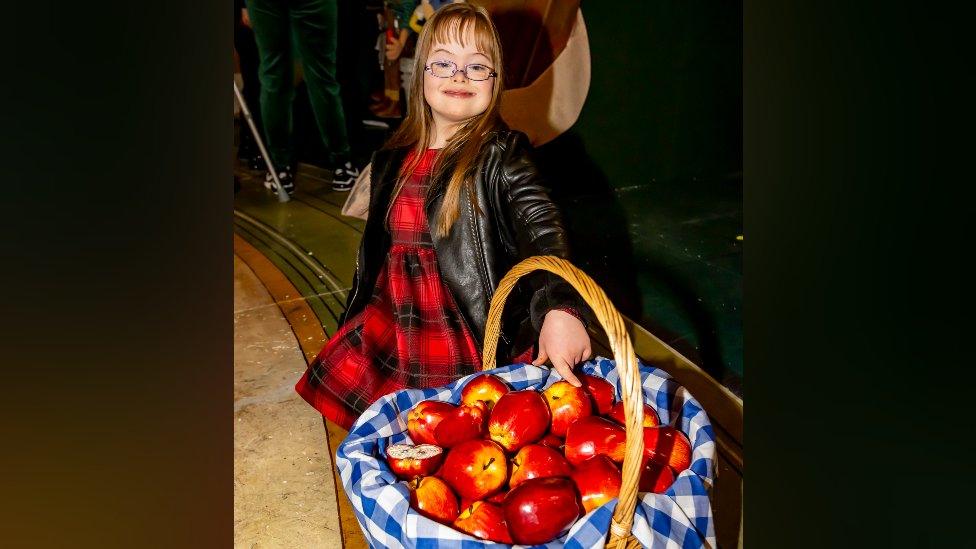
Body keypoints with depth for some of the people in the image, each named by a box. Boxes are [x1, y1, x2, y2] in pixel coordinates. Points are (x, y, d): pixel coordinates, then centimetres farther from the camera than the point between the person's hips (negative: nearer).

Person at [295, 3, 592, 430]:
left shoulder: (501, 156, -11)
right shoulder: (394, 158, 6)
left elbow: (542, 230, -26)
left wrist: (561, 308, -44)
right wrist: (356, 326, 22)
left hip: (479, 347, -5)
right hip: (389, 342, 5)